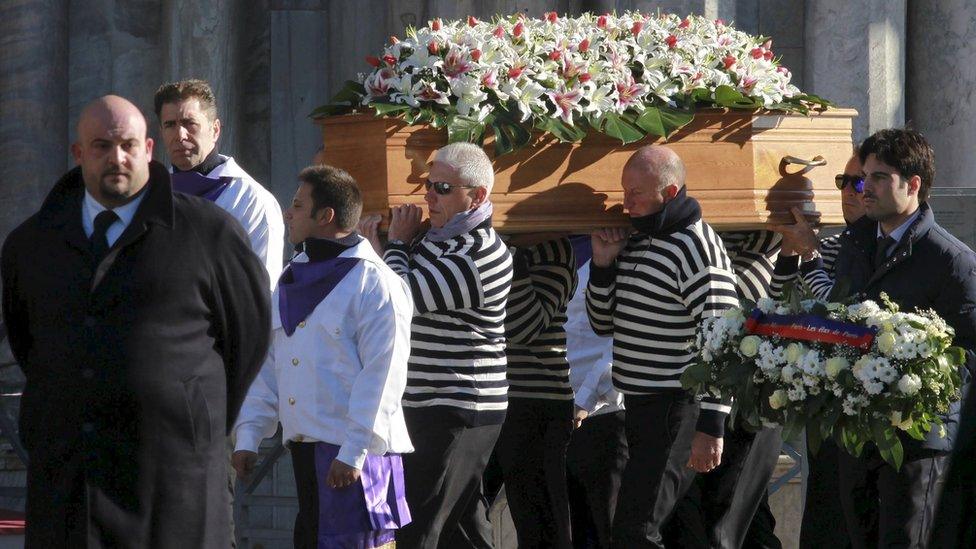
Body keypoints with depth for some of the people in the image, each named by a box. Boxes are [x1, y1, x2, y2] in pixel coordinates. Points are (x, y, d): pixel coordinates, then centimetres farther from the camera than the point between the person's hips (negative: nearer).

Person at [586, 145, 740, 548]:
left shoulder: (698, 250, -15)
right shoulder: (636, 243, 14)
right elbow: (604, 324, 22)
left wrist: (710, 425, -23)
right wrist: (603, 264, 5)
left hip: (677, 409, -9)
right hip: (639, 405, 9)